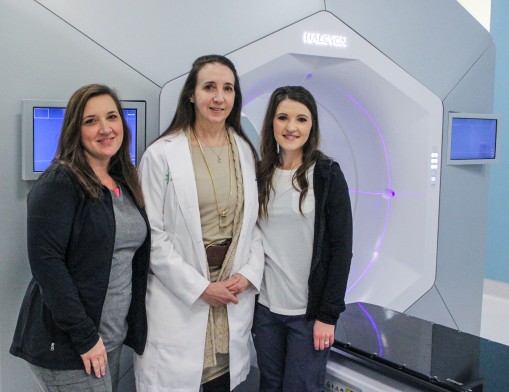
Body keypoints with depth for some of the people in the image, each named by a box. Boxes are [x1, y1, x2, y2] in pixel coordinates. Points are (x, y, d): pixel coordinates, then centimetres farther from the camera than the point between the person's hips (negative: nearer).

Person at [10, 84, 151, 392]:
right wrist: (85, 336, -21)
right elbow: (46, 262, -21)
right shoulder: (59, 183, -14)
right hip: (67, 346, -7)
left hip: (113, 339, 8)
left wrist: (131, 328, 10)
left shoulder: (124, 182, 9)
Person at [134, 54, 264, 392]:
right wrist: (201, 287, -11)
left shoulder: (247, 152, 7)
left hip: (235, 296, 4)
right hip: (179, 300, -3)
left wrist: (249, 274, -5)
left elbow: (257, 222, 10)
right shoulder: (162, 154, -7)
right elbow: (152, 235, -9)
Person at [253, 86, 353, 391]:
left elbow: (341, 248, -9)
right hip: (265, 308, 4)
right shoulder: (260, 174, 4)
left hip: (310, 310, -3)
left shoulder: (327, 174, -6)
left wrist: (328, 314, -12)